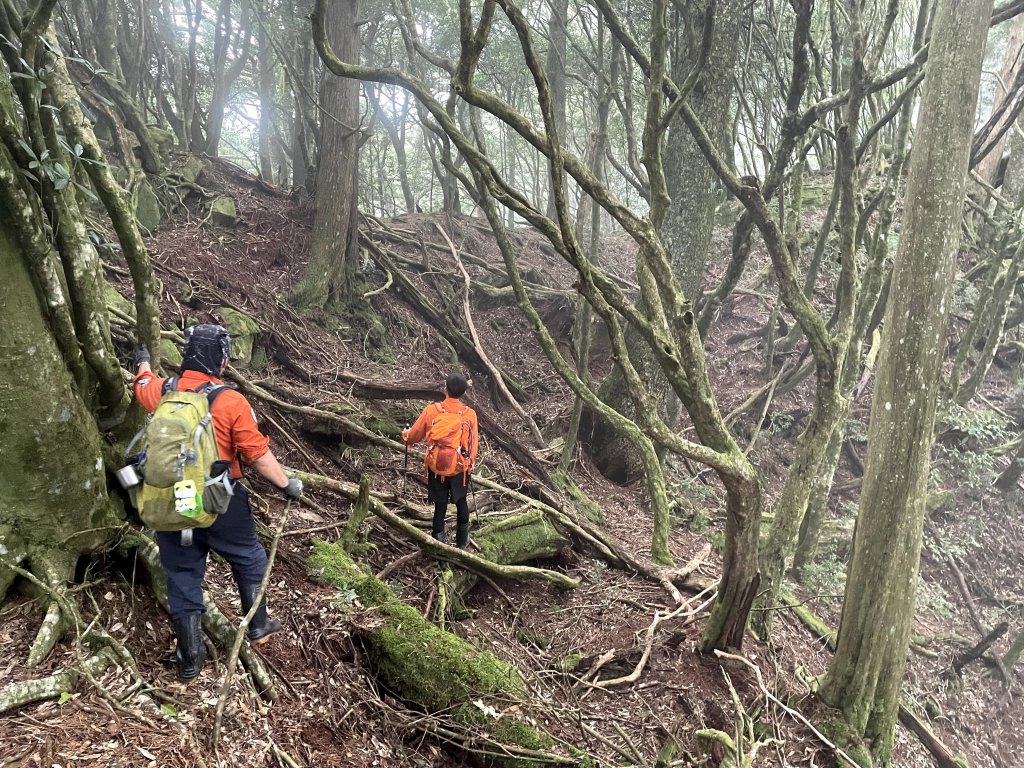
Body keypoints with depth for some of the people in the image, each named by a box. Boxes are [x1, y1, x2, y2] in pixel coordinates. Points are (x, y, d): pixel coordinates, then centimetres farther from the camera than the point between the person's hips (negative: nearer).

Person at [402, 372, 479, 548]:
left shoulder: (431, 410, -12)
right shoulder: (470, 414, -11)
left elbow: (415, 434, 1)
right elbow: (473, 443, -2)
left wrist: (405, 435, 25)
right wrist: (471, 464, 14)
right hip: (460, 468, 1)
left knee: (440, 506, 12)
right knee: (461, 502, 22)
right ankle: (462, 540, 36)